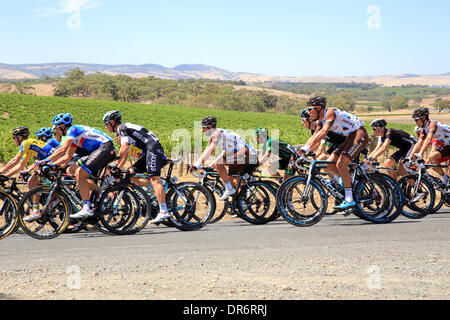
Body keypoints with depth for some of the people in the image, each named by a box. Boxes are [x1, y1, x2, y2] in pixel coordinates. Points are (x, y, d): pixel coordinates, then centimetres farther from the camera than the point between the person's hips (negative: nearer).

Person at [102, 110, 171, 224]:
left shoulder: (122, 128, -4)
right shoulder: (123, 129, 26)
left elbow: (124, 148, -15)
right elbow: (126, 153, 27)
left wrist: (116, 166, -9)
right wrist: (119, 168, 21)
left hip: (153, 148, -10)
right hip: (149, 151, 10)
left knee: (154, 179, -18)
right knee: (131, 172, 6)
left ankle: (164, 211, -26)